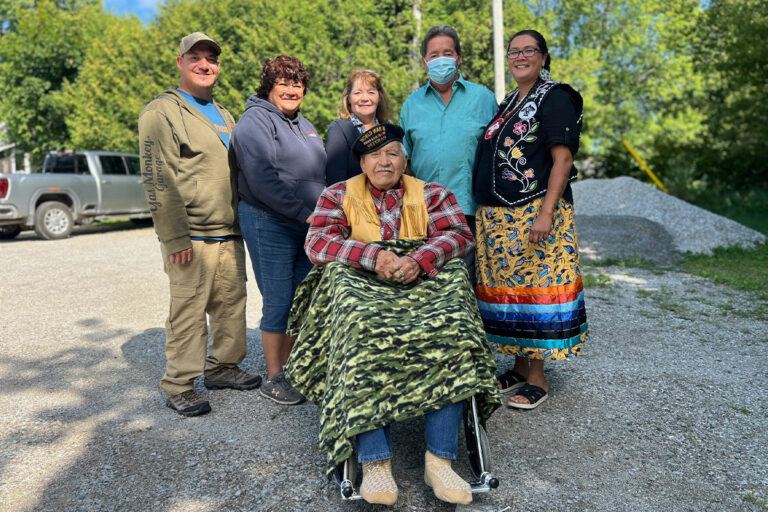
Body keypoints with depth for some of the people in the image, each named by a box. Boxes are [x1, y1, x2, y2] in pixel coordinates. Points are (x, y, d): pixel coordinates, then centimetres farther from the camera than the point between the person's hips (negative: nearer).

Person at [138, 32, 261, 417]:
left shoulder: (223, 115, 21)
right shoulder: (162, 113, -3)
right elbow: (157, 180, -11)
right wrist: (174, 237, -17)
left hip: (229, 232, 7)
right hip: (191, 236, -7)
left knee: (232, 303, 10)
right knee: (188, 309, -3)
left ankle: (222, 367, 26)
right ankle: (179, 385, 10)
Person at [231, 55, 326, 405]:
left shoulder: (302, 124, 19)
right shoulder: (256, 121, -7)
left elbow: (318, 172, 23)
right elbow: (262, 180, -19)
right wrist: (304, 213, -19)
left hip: (306, 227, 8)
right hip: (270, 224, -8)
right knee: (278, 303, -2)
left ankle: (287, 366, 27)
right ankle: (273, 379, 13)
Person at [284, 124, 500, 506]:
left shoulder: (432, 194, 19)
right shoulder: (338, 196, 17)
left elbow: (459, 234, 4)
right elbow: (317, 244, 1)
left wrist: (419, 261, -17)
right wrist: (374, 256, -14)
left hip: (424, 283, 1)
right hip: (362, 288, -1)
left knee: (451, 329, -31)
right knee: (361, 333, -35)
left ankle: (439, 460, -26)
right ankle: (375, 463, -32)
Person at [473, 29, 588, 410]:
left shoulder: (555, 97, -3)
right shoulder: (507, 103, 20)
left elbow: (563, 158, -12)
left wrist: (546, 213, -21)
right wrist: (485, 210, 15)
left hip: (535, 213, -7)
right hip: (497, 215, 8)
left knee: (534, 287, -3)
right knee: (508, 287, 10)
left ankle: (537, 379, 10)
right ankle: (519, 366, 24)